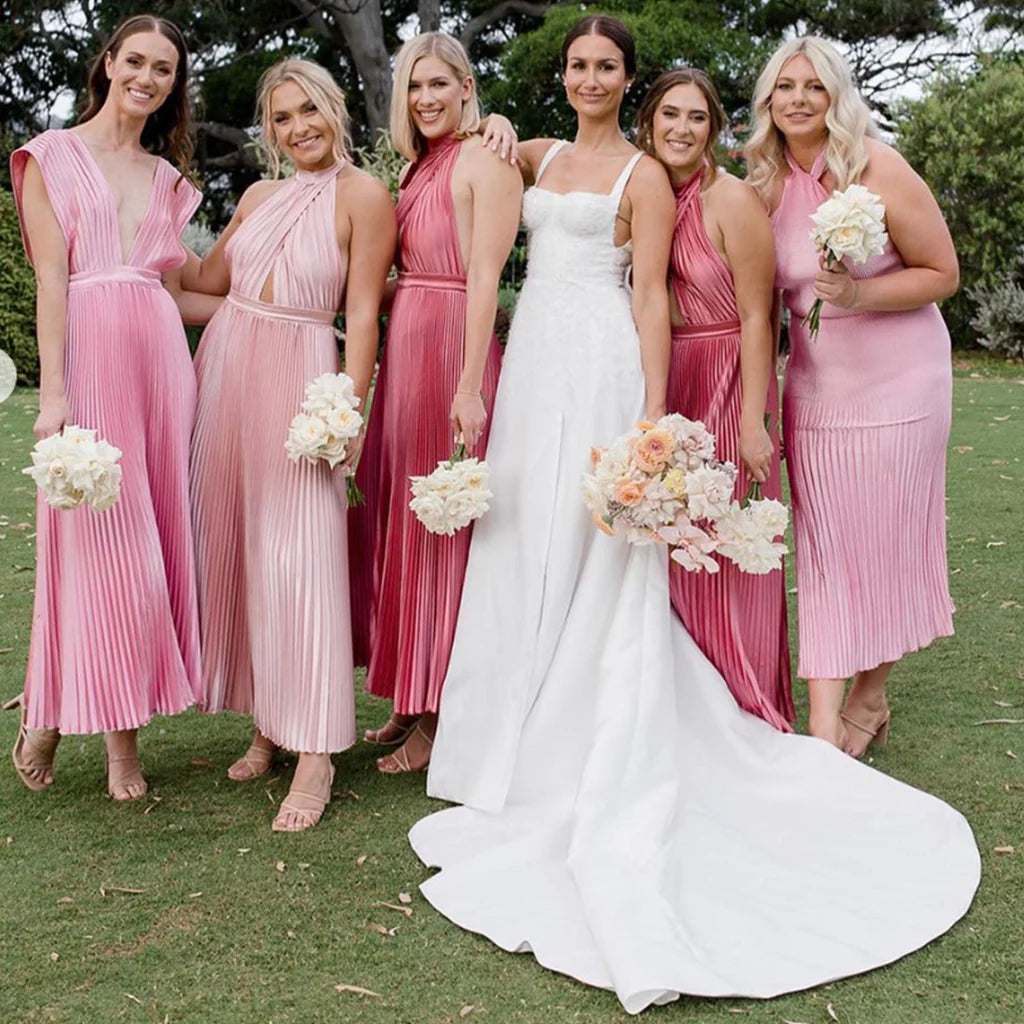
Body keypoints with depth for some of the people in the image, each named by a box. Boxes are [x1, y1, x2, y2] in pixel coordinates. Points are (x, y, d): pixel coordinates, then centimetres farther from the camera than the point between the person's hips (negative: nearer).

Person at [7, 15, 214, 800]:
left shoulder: (167, 178, 19)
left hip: (164, 360, 5)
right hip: (91, 358, -5)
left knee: (153, 544, 3)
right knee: (97, 539, -5)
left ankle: (123, 732, 12)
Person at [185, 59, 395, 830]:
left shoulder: (363, 195, -2)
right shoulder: (259, 196, 15)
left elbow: (363, 311, -8)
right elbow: (206, 277, 24)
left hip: (298, 374, -6)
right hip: (226, 364, 6)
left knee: (296, 555, -9)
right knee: (229, 542, 6)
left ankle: (316, 753, -1)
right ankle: (268, 724, 19)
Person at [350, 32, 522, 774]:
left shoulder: (486, 160, -6)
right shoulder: (417, 167, 18)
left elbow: (485, 277, -15)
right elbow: (402, 267, 15)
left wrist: (471, 386, -21)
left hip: (452, 348, -8)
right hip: (402, 348, 8)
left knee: (442, 530, -2)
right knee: (397, 523, 11)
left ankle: (441, 718, 9)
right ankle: (411, 702, 23)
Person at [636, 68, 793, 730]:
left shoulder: (734, 200, -11)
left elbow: (756, 317, -13)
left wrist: (753, 421, -16)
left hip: (727, 384, -6)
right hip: (663, 384, 6)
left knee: (723, 558, 0)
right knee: (671, 552, 10)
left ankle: (744, 714, 17)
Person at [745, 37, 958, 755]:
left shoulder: (879, 169, -10)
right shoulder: (766, 184, 3)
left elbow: (942, 273, -6)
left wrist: (859, 295, -21)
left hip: (895, 379, -3)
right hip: (814, 383, 4)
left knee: (882, 537, 4)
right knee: (822, 543, 1)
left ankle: (869, 701, 24)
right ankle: (824, 723, 6)